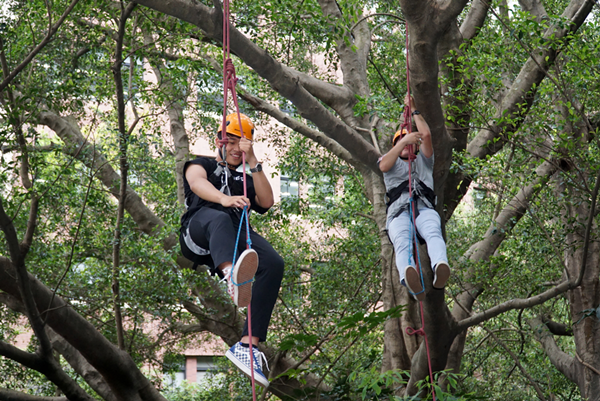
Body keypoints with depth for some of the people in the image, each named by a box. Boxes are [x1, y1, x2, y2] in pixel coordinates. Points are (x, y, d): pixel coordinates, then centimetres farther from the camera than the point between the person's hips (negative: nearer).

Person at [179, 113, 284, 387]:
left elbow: (266, 202, 15)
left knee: (274, 264, -29)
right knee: (219, 218, -41)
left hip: (236, 236, 4)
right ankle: (232, 278, -78)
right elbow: (197, 183, 1)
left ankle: (248, 345, -38)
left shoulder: (246, 180, 37)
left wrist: (252, 160, 11)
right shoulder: (200, 164, 28)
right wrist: (224, 199, -22)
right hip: (197, 235, -4)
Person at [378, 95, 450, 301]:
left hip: (425, 208, 1)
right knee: (402, 241, -38)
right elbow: (384, 166, 7)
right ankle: (410, 280, -70)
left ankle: (440, 269, -69)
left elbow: (426, 135, 20)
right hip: (399, 212, -1)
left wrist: (414, 110, 27)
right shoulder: (391, 161, 34)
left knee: (433, 233, -38)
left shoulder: (423, 161, 37)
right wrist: (404, 142, -1)